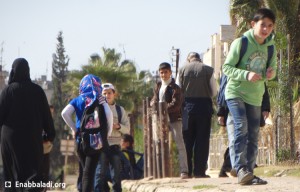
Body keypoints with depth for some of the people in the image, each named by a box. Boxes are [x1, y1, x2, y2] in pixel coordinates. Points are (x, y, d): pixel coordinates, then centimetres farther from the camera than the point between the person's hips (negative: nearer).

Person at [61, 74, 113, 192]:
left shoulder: (77, 100, 5)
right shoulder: (100, 100, 0)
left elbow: (65, 113, -10)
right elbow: (109, 115, -15)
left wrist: (74, 128, 0)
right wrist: (108, 131, -2)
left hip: (81, 138, 3)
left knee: (86, 170, 18)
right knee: (89, 171, -5)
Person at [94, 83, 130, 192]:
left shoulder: (120, 110, 10)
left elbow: (127, 129, 8)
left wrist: (118, 126, -11)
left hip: (115, 145, 2)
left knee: (116, 174, 5)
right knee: (100, 173, -4)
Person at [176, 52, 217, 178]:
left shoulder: (183, 69, 3)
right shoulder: (208, 70, -2)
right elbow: (213, 91, -2)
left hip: (187, 105, 2)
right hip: (204, 105, -2)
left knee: (187, 139, 8)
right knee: (202, 139, 2)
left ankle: (187, 171, 6)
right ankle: (199, 171, -2)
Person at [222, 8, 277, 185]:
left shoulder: (270, 48, 3)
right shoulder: (240, 43, -12)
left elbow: (272, 68, 15)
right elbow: (227, 67, -11)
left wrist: (271, 73, -10)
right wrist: (246, 75, -25)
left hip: (255, 97, 6)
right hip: (236, 92, -6)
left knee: (253, 135, 5)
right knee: (242, 127, -22)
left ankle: (249, 172, 11)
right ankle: (241, 169, -25)